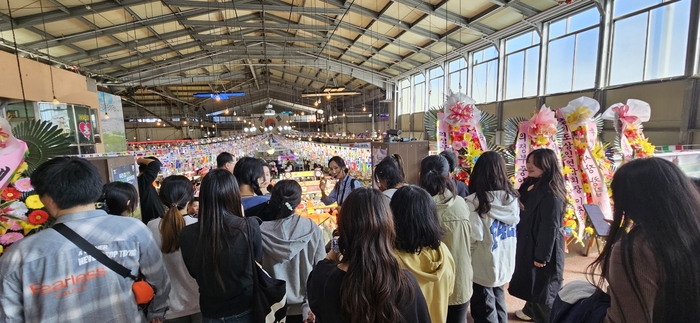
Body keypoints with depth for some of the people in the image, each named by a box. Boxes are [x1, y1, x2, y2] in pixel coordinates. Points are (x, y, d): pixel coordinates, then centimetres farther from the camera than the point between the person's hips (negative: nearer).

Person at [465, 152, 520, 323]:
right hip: (505, 264, 6)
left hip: (483, 266, -6)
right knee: (499, 306, 26)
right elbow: (514, 225, 6)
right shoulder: (512, 198, -5)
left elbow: (473, 237, -22)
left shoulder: (474, 201, -24)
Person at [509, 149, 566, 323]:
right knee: (530, 280, 25)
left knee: (543, 285, 7)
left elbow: (550, 227, -23)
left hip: (540, 247, -9)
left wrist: (542, 255, -19)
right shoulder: (529, 185, 5)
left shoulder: (550, 193, -24)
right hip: (526, 244, 9)